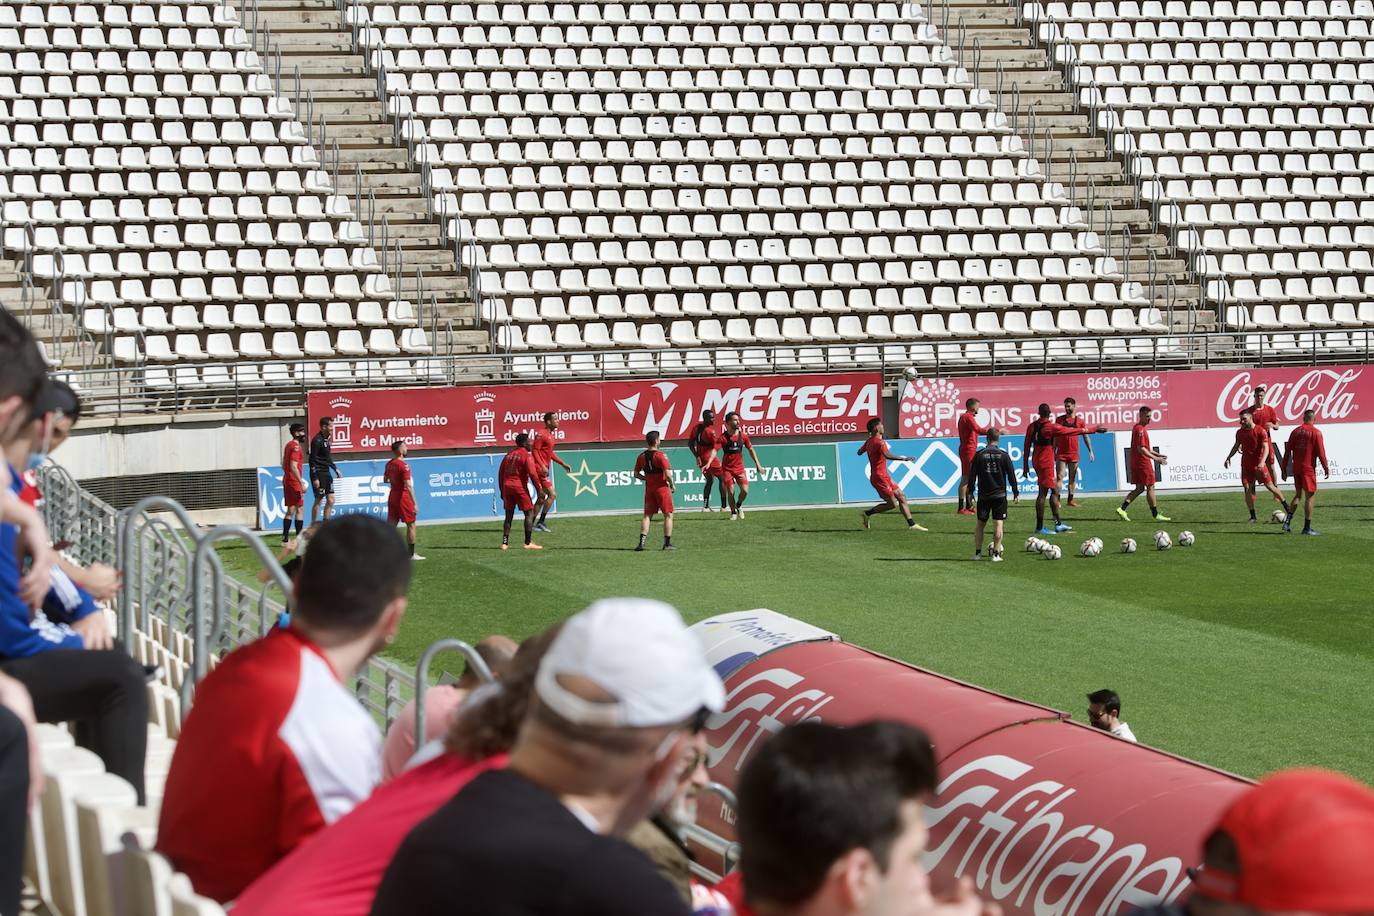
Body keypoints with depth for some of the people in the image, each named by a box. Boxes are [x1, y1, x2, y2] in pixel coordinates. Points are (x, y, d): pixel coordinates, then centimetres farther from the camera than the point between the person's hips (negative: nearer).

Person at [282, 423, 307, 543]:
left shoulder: (289, 445, 16)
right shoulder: (296, 446, -14)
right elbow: (293, 466, -23)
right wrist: (301, 482, -23)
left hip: (287, 480, 9)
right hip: (294, 482, -9)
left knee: (290, 510, 12)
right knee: (300, 509, -5)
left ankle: (285, 538, 11)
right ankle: (299, 538, -6)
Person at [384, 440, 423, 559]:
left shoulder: (389, 464, 6)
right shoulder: (403, 465, -19)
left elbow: (385, 479, 21)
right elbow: (408, 486, -24)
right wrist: (414, 503, -24)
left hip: (392, 495, 8)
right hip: (403, 496, -8)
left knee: (390, 524, 9)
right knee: (411, 525, 3)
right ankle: (411, 554, 6)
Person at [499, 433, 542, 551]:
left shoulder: (509, 454, 14)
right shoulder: (527, 456, -6)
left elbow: (500, 473, 16)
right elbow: (532, 474, -14)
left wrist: (502, 491, 21)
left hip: (507, 487, 6)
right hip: (520, 487, -6)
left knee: (509, 515, 12)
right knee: (529, 513, 2)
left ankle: (504, 543, 9)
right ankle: (528, 543, -4)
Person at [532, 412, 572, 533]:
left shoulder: (550, 435, 17)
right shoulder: (541, 434, -13)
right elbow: (535, 450, -19)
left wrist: (563, 464, 24)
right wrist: (542, 466, -27)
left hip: (545, 470, 10)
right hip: (541, 470, -10)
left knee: (542, 498, 11)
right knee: (552, 495, -11)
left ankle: (531, 524, 14)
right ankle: (541, 522, -7)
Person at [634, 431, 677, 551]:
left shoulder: (642, 456, 4)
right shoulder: (660, 455, -14)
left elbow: (636, 474, 8)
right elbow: (667, 473, -21)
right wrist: (672, 485, -5)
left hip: (649, 488, 5)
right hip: (662, 487, -5)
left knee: (647, 515, 10)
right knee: (668, 515, 5)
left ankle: (641, 542, -1)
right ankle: (667, 543, 2)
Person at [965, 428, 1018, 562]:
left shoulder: (979, 455, -3)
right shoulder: (1004, 455, -3)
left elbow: (972, 475, 0)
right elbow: (1011, 475, 0)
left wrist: (970, 491, 10)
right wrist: (1016, 493, 8)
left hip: (983, 495, 1)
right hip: (999, 494, -1)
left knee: (980, 523, 12)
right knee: (998, 523, 0)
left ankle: (977, 552, 12)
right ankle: (996, 553, -5)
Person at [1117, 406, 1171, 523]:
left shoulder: (1137, 427, 16)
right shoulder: (1140, 429, -16)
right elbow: (1141, 449, -23)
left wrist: (1157, 454, 23)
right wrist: (1155, 458, -25)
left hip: (1135, 463, 10)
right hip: (1143, 463, -10)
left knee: (1139, 488, 11)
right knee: (1150, 487, -1)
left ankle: (1122, 508, 1)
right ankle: (1156, 515, 5)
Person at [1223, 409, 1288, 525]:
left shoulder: (1261, 431, -11)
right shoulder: (1240, 432, 5)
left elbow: (1266, 448, -18)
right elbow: (1236, 446, 21)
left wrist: (1262, 462, -31)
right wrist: (1228, 457, 9)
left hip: (1259, 464, -4)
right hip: (1246, 465, 4)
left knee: (1269, 486, -3)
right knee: (1247, 489, -4)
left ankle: (1287, 506, 15)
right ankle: (1252, 516, 3)